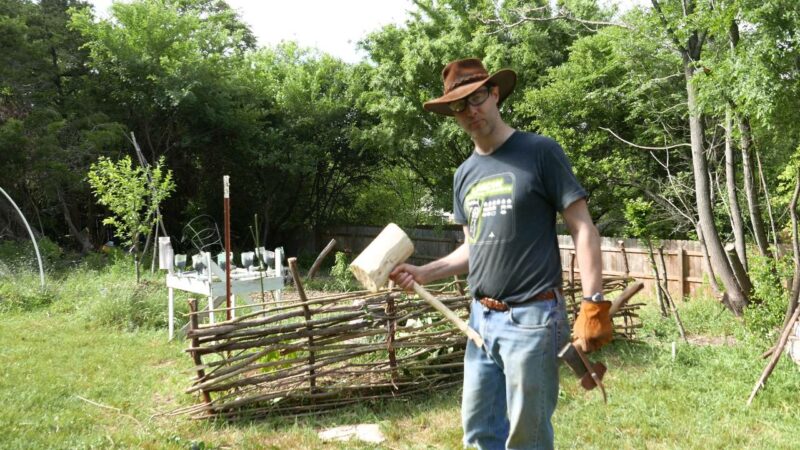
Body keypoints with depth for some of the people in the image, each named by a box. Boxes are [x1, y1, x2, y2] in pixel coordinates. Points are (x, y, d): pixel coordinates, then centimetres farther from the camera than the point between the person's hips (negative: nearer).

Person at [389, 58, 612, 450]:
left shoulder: (540, 152, -7)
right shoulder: (465, 174, 12)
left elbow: (583, 228, -9)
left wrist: (593, 304, -18)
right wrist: (423, 273, 5)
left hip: (531, 317, -6)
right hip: (482, 318, 7)